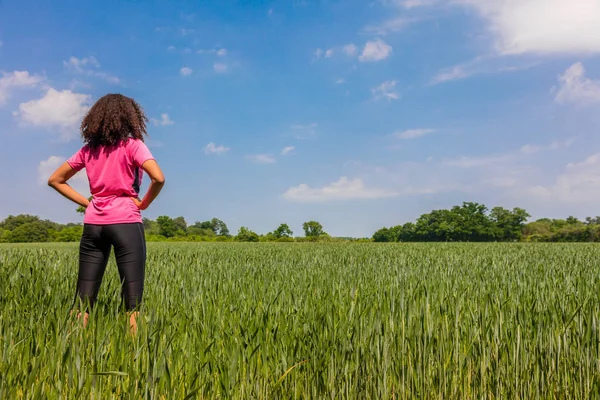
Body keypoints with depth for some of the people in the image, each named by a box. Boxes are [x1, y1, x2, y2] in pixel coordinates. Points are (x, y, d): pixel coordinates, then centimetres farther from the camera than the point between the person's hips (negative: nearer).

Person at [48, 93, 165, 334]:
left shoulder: (88, 149, 12)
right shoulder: (132, 145, -4)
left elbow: (55, 180, 17)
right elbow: (158, 178, -18)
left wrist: (86, 202, 11)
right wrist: (143, 203, -2)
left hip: (93, 225, 5)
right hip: (125, 223, -5)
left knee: (84, 298, 8)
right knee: (132, 299, -1)